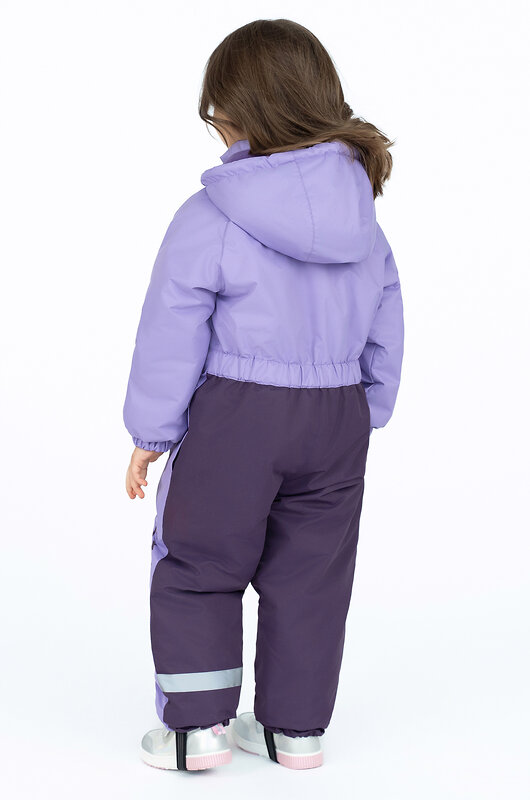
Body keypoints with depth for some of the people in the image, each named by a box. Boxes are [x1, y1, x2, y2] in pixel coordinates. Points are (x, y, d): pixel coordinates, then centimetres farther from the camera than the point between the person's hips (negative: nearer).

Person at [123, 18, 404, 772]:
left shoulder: (210, 219, -14)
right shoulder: (364, 218, 4)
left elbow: (172, 334, -12)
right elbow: (384, 329, 10)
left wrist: (150, 431, -3)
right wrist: (366, 414, 20)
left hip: (233, 417, -5)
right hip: (336, 420, 5)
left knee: (195, 569, 11)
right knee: (309, 577, 14)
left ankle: (197, 725, 14)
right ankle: (294, 728, 25)